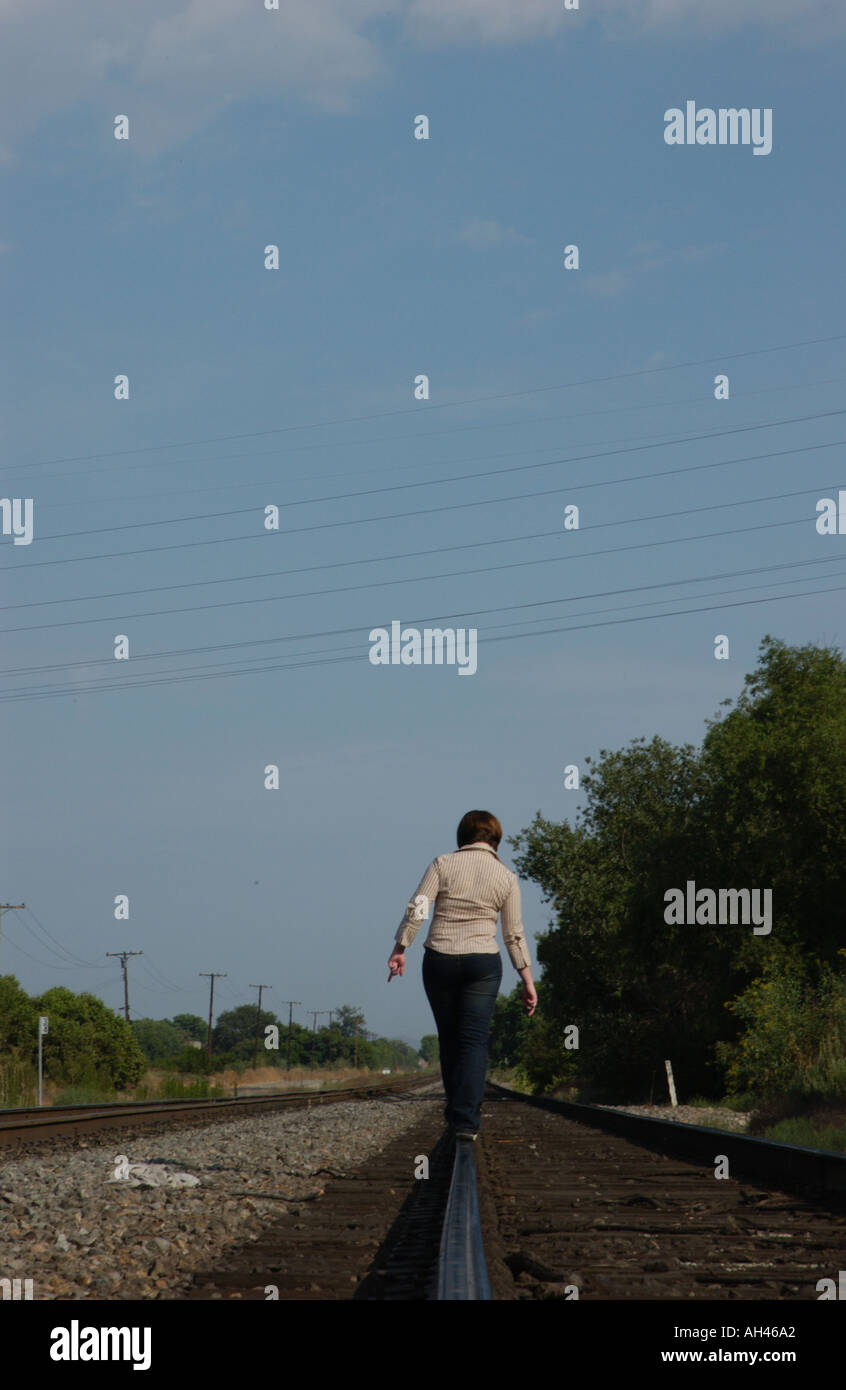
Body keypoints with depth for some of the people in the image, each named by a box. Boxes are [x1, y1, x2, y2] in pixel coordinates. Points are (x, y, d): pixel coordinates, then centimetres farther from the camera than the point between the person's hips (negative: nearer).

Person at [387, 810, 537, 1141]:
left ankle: (456, 1107, 26)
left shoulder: (443, 864, -2)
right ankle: (466, 1119, -13)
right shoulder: (506, 877, 1)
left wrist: (400, 949, -2)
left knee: (449, 1036, 15)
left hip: (439, 959, 1)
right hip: (482, 962, 0)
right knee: (474, 1039, -1)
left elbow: (417, 910, -9)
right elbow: (514, 934, 2)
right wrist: (527, 979, 7)